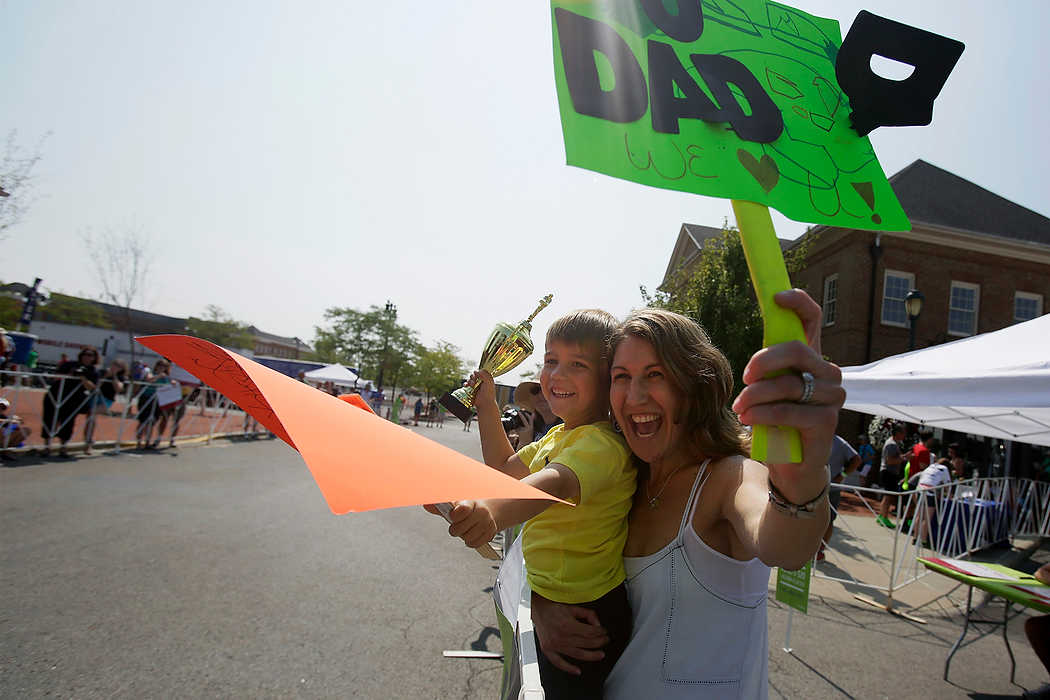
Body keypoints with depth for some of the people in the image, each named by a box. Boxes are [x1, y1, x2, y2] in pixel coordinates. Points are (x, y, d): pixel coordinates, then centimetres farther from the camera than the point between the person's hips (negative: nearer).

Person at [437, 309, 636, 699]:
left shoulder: (603, 444, -27)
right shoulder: (558, 436, 6)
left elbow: (554, 483, -48)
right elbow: (505, 467, 19)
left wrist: (494, 510, -66)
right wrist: (487, 406, 10)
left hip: (586, 617, -9)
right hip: (550, 605, 10)